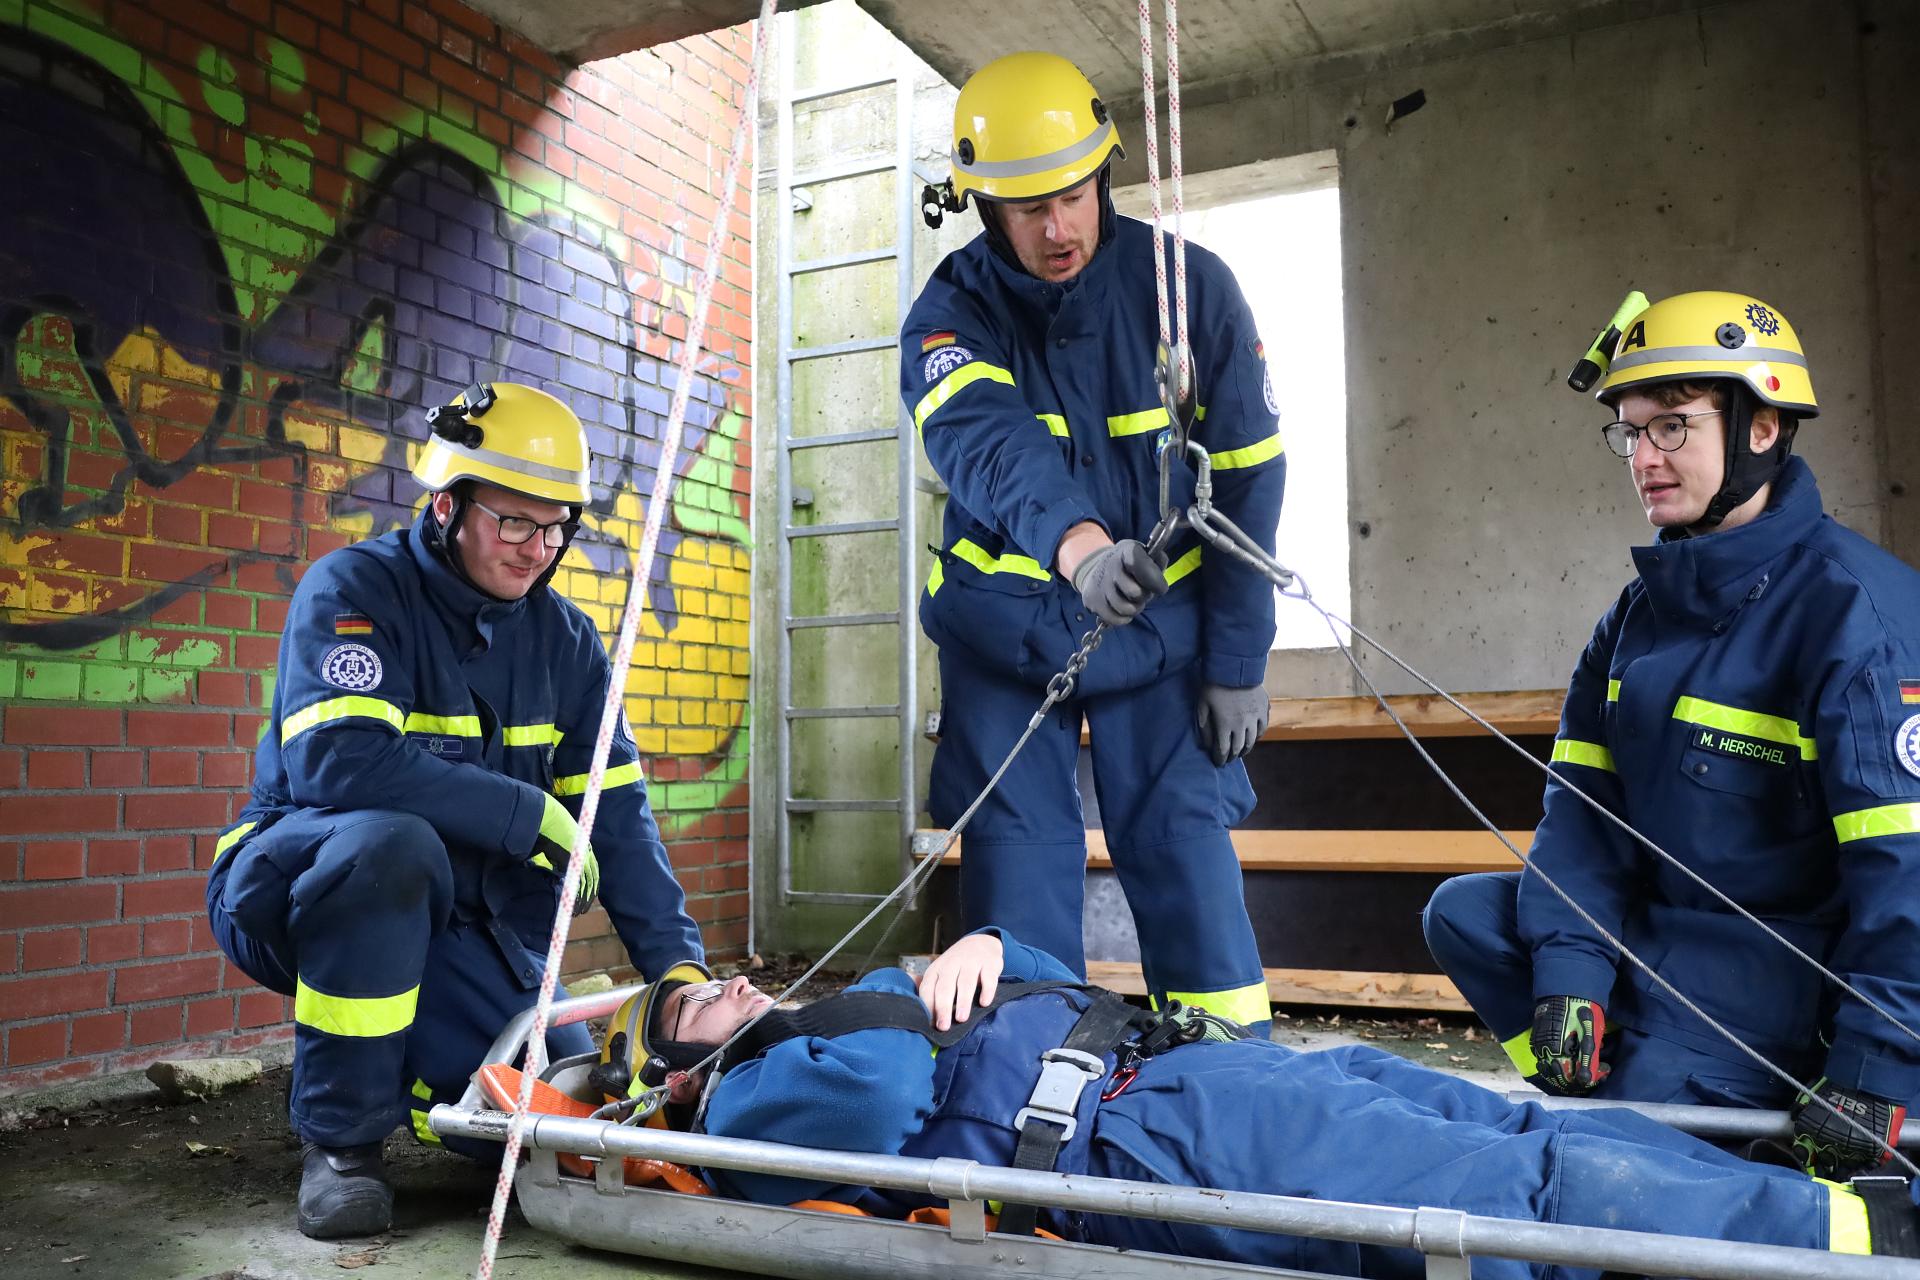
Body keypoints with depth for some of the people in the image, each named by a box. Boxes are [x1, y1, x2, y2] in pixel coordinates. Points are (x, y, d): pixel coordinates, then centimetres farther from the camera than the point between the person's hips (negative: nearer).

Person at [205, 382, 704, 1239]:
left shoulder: (563, 637, 0)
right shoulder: (354, 590, -15)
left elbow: (616, 812, -3)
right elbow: (337, 760, -32)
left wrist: (677, 962, -12)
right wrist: (530, 813, -28)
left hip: (455, 927, 5)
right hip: (297, 894, -4)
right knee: (390, 843, -37)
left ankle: (388, 1062, 21)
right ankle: (339, 1136, -17)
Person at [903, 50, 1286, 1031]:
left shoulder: (1191, 288, -7)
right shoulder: (951, 314, -9)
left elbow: (1247, 481, -4)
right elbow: (986, 444, -32)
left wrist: (1237, 661, -6)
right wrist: (1078, 543, -52)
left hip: (1159, 628, 0)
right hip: (1005, 628, 1)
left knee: (1185, 850, -3)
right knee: (1015, 869, -1)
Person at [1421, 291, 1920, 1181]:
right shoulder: (1643, 608, 5)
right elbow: (1584, 797, 0)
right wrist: (1567, 972, -12)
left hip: (1799, 951, -7)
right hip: (1660, 922, 7)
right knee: (1464, 913, -5)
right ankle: (1616, 1089, -3)